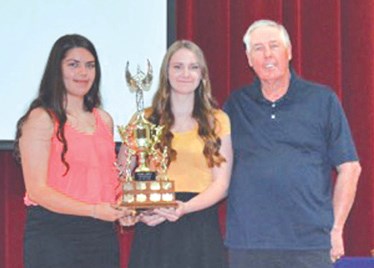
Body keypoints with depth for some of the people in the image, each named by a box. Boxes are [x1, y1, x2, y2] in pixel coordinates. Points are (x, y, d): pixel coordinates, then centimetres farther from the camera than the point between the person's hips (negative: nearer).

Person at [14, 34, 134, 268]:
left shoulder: (104, 120, 15)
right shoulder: (41, 119, -5)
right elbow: (37, 190, -12)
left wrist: (121, 210, 4)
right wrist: (93, 210, -20)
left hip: (102, 234, 6)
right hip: (54, 234, -6)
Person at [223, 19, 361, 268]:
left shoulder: (323, 100, 7)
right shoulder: (236, 105, 12)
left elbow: (349, 167, 6)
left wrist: (336, 229, 1)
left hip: (310, 246, -2)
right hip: (245, 244, 2)